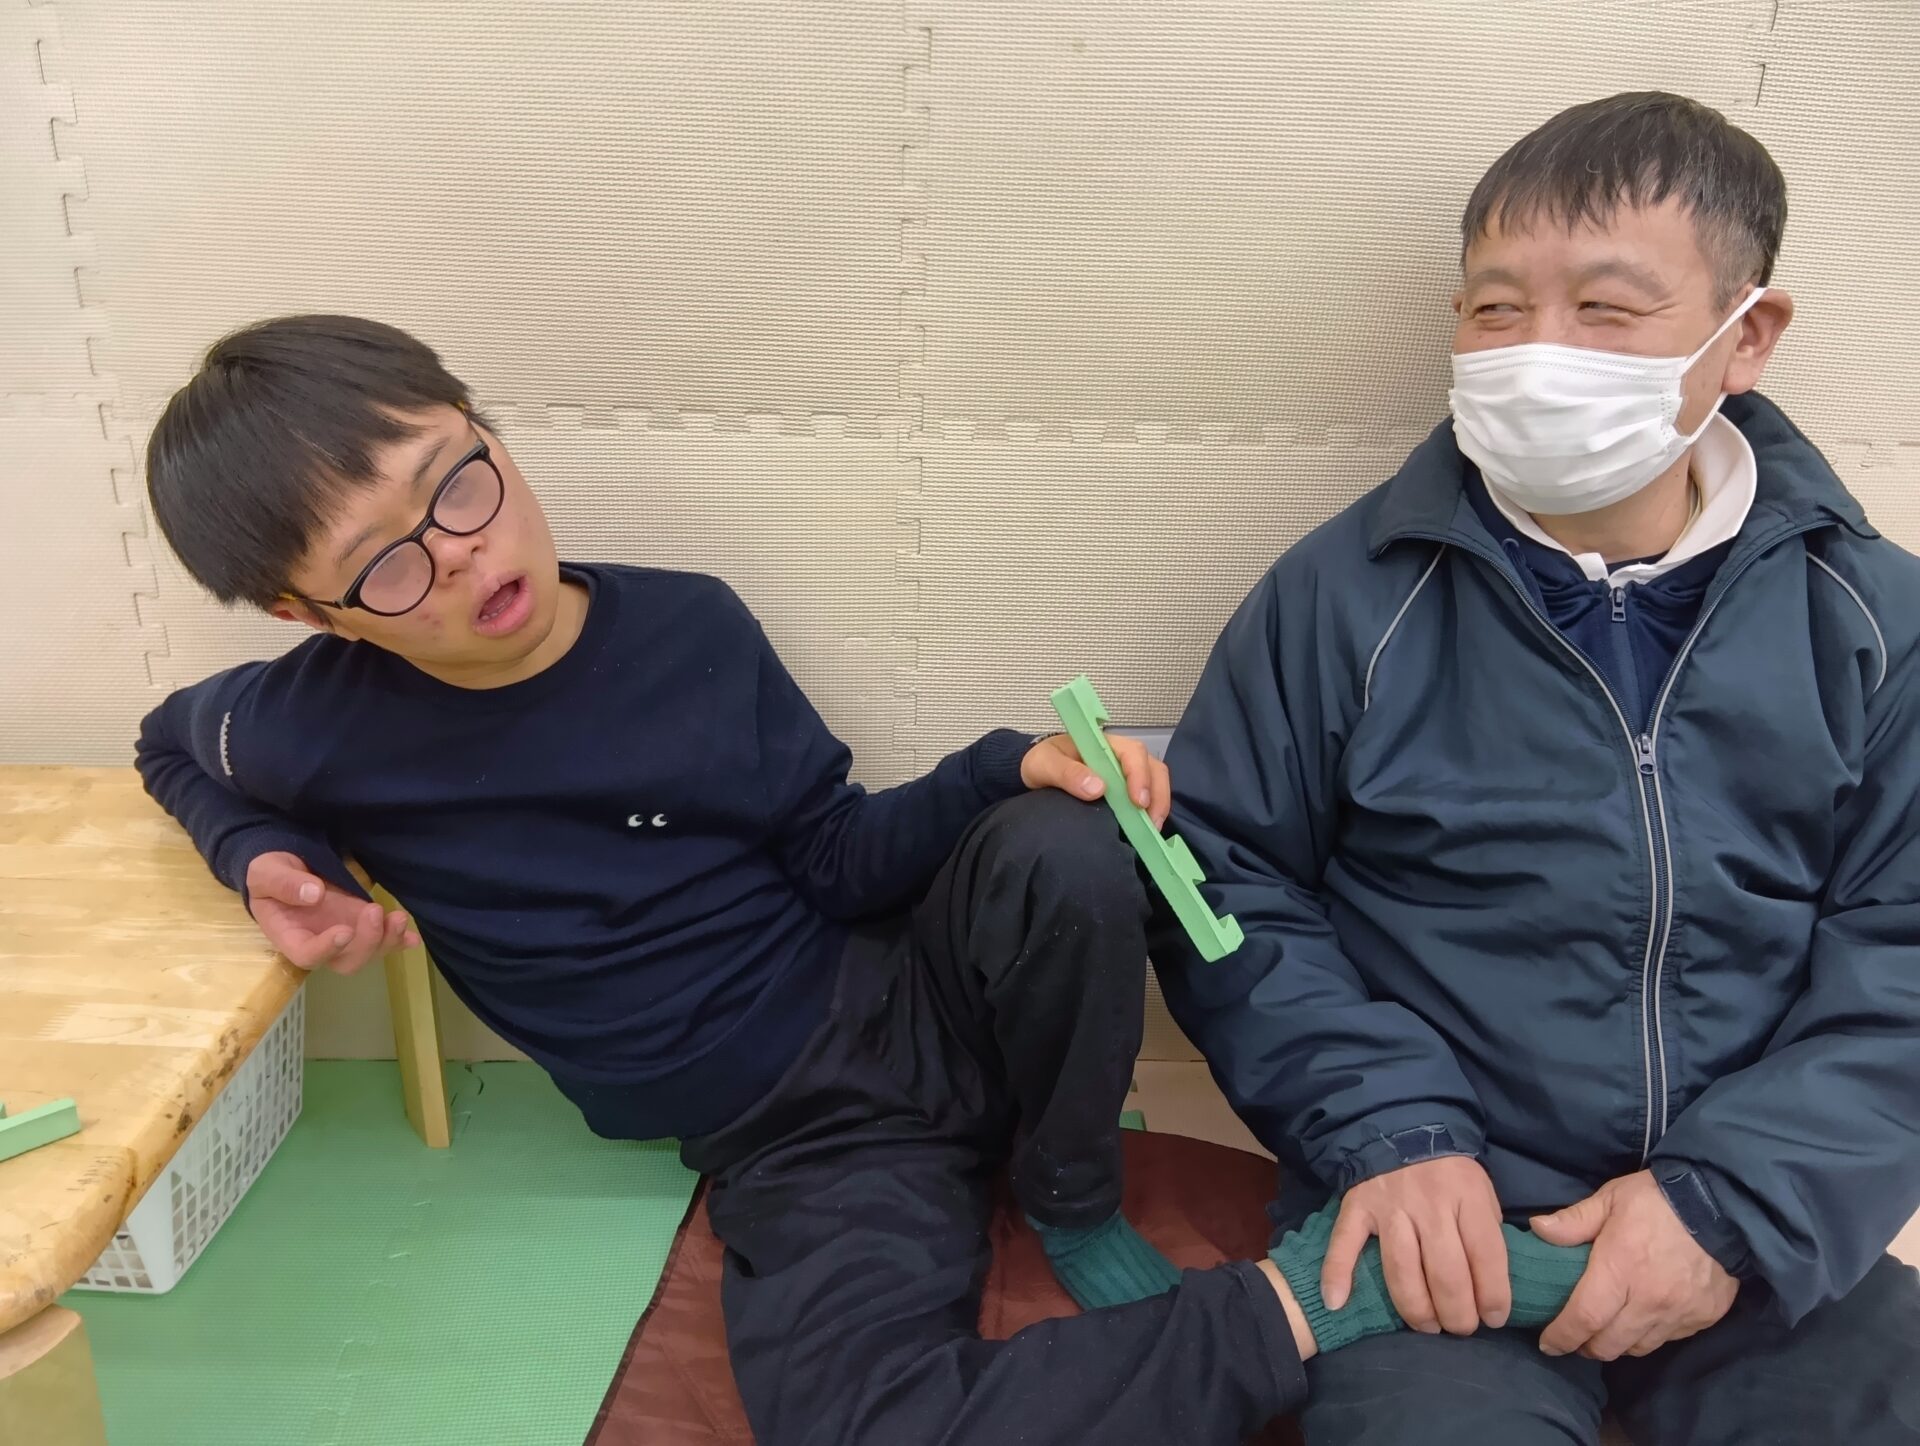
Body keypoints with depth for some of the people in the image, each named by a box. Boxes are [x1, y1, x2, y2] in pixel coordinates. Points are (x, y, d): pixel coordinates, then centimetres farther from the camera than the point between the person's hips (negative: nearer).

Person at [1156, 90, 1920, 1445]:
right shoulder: (1348, 596, -4)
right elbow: (1226, 878, -1)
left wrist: (1740, 1201, -13)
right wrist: (1384, 1131, -13)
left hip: (1766, 1224, 3)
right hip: (1452, 1219, -2)